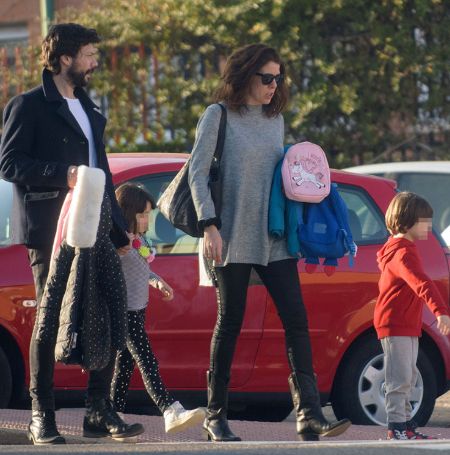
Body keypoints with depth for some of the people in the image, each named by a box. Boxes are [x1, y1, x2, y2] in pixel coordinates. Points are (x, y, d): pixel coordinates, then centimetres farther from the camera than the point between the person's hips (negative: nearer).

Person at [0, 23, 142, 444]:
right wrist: (62, 174, -22)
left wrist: (117, 228, 19)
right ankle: (41, 417, 2)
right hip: (51, 232, -7)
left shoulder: (89, 110, 22)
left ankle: (99, 410, 9)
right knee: (50, 321, -3)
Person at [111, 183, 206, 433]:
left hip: (138, 308, 10)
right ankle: (172, 412, -26)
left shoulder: (140, 239, 12)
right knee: (148, 363, -16)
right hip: (124, 310, -10)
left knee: (125, 365, 11)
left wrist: (157, 281, 13)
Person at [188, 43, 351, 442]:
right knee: (230, 323, 0)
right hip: (234, 237, -5)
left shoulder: (275, 118, 14)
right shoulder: (219, 116, -2)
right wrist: (209, 226, -14)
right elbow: (197, 172, -5)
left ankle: (309, 414, -13)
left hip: (274, 238, 5)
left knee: (296, 319, -7)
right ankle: (216, 416, 10)